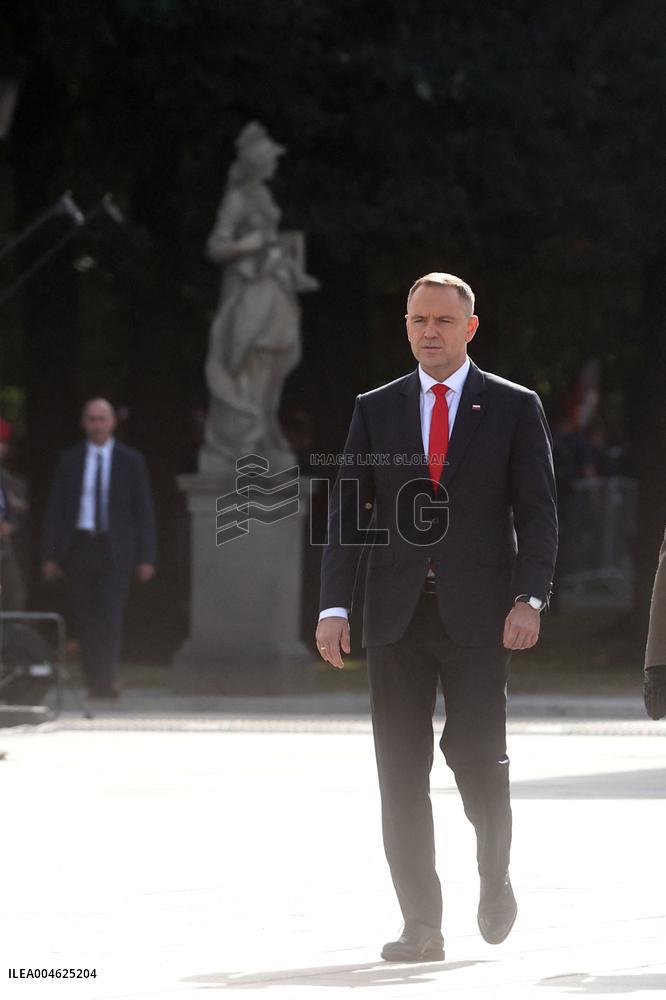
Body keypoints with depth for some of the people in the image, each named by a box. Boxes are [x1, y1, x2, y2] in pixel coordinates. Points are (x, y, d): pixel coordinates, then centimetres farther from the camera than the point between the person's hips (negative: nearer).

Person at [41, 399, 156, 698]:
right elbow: (55, 510, 9)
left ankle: (105, 681, -17)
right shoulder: (69, 460, 9)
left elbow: (143, 512, 6)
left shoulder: (131, 461, 5)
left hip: (114, 550, -2)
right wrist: (50, 555, 2)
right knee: (85, 620, 2)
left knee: (110, 615, -15)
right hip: (79, 547, 2)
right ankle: (94, 684, 8)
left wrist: (146, 558, 0)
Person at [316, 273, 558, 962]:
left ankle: (494, 876, 23)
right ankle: (421, 924, 2)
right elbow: (348, 511, 8)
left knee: (475, 755, -7)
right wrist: (334, 606, -2)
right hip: (397, 616, 3)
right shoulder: (375, 410, 11)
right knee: (401, 771, -1)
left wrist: (529, 597, -13)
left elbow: (537, 513, 1)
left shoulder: (514, 408, 5)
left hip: (477, 613, -2)